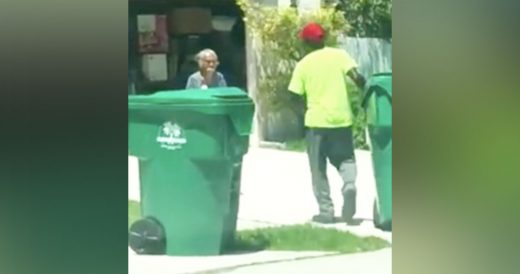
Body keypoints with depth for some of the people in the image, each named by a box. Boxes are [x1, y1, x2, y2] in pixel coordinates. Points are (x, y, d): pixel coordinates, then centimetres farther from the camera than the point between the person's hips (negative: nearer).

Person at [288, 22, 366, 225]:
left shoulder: (303, 64, 1)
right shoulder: (339, 54, 1)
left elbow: (295, 95, -1)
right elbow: (357, 77, -11)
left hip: (316, 120, -1)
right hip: (341, 118, 1)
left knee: (319, 168, 9)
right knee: (346, 159, 14)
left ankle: (326, 211, 6)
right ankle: (349, 185, -16)